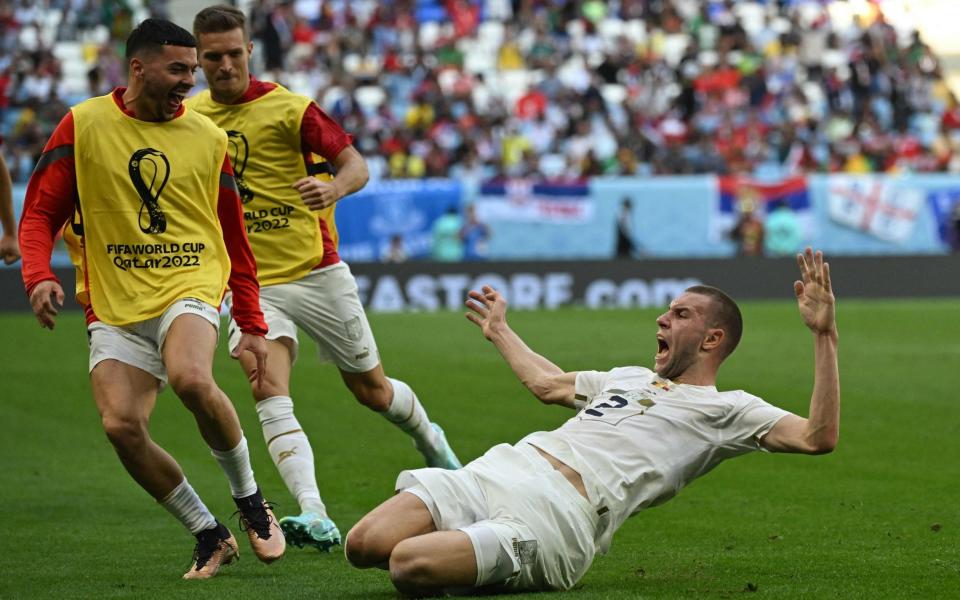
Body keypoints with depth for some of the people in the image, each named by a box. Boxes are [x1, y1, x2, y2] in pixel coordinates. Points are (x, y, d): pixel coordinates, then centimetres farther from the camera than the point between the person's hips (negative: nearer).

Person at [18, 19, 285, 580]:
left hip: (191, 288, -1)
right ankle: (209, 534, 2)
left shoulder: (208, 137, 7)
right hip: (114, 306, 1)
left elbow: (233, 238, 14)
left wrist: (253, 325, 11)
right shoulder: (84, 125, 1)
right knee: (122, 425, -17)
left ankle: (250, 499, -7)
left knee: (191, 379, -31)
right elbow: (40, 213, 4)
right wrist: (39, 276, -15)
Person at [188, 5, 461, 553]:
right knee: (269, 391, -22)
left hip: (317, 274, -2)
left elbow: (356, 164, -10)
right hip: (251, 284, 2)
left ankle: (431, 441, 45)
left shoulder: (287, 108, -10)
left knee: (372, 390, 11)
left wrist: (333, 187, -32)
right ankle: (316, 517, -31)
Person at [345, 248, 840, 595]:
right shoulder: (632, 378, 33)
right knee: (364, 546, -16)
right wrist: (499, 331, 63)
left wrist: (824, 335, -12)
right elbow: (547, 384, 50)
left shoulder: (725, 409, 9)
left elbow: (817, 437, -5)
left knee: (410, 566, -30)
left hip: (561, 512, -8)